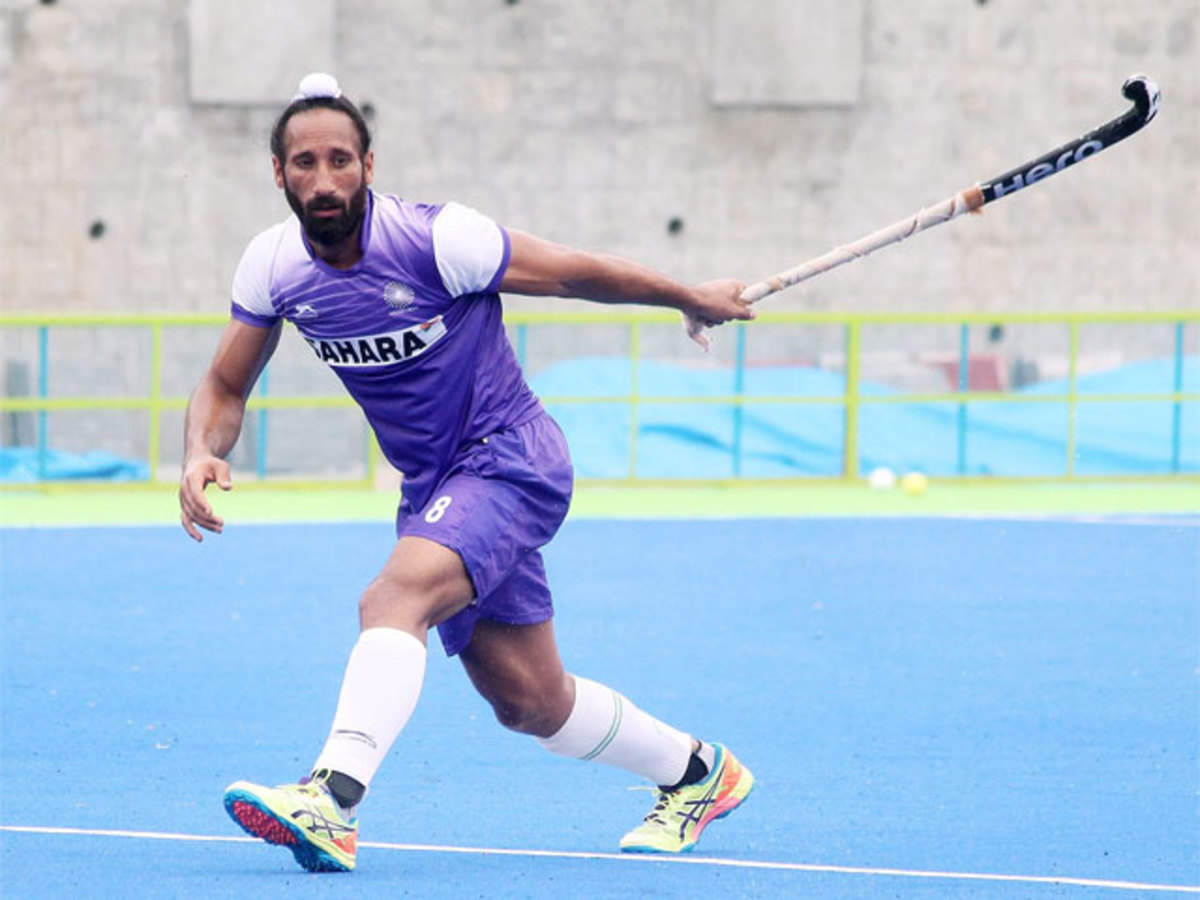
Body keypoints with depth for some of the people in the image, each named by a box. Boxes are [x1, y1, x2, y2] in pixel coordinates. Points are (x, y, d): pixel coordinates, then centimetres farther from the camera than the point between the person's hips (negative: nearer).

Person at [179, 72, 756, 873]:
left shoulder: (437, 240, -21)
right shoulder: (273, 266, -5)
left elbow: (577, 273, -8)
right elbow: (226, 387, 7)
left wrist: (694, 298, 5)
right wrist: (202, 454, -16)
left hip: (512, 457, -7)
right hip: (434, 488, 7)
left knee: (394, 598, -32)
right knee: (531, 703, 12)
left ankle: (331, 802, -47)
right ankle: (696, 771, 35)